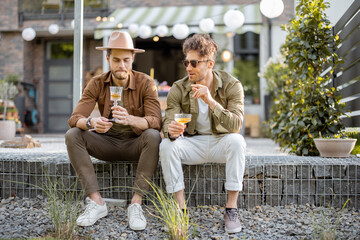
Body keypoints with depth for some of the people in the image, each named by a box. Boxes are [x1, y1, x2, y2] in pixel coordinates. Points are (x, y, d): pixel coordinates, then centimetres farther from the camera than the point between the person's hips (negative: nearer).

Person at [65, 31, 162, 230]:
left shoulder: (145, 83, -12)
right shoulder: (97, 84, -5)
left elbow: (156, 122, -24)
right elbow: (74, 118, -15)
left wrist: (130, 119, -45)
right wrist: (92, 123, -40)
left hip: (135, 145, -2)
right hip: (107, 144, 3)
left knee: (153, 136, -34)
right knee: (72, 135, -22)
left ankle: (136, 204, -29)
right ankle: (96, 202, -23)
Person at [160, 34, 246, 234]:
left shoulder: (231, 86, -13)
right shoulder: (178, 89, -7)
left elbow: (236, 125, -24)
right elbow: (168, 123, -13)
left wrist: (211, 101, -37)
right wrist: (171, 131, -39)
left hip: (220, 143, -2)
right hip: (193, 144, 2)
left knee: (236, 140, -34)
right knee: (167, 144, -27)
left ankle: (232, 209, -26)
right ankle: (181, 208, -20)